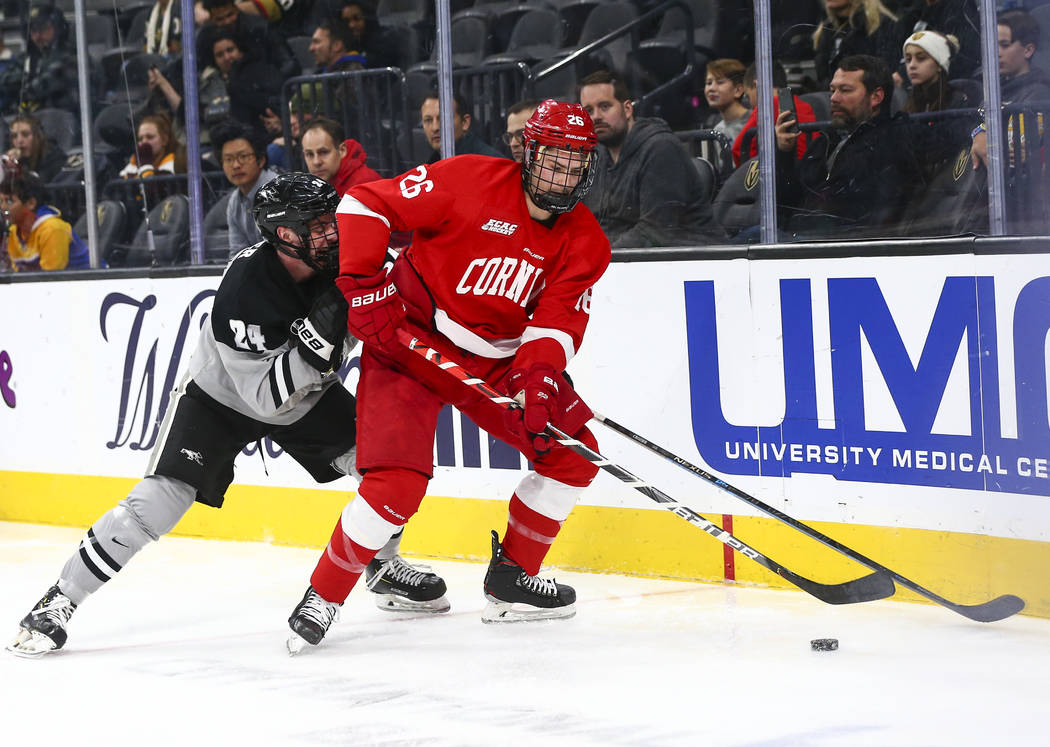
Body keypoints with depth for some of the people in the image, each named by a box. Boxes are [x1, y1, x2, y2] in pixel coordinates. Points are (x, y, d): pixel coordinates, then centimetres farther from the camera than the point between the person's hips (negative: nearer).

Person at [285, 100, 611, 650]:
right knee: (398, 483, -20)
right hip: (411, 342, -6)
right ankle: (323, 597, -1)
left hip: (496, 360, 6)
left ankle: (511, 579, 17)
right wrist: (362, 285, -22)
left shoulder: (584, 242, -2)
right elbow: (363, 206, -15)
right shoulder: (469, 181, -17)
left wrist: (538, 378, -29)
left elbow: (558, 320, -10)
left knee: (572, 452, 2)